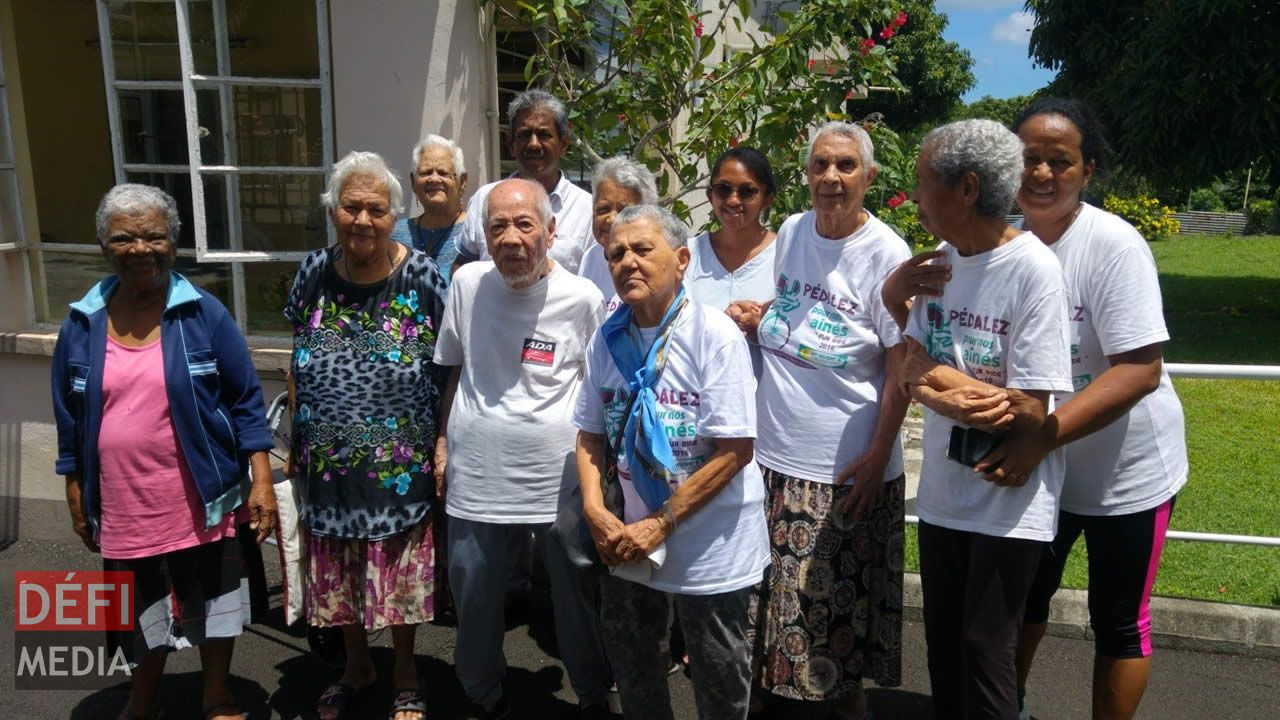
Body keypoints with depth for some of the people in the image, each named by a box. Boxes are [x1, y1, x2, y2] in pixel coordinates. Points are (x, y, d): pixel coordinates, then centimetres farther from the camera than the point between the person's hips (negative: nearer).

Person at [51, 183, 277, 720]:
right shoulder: (82, 323, 0)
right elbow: (70, 419, 8)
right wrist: (76, 495, 10)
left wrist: (261, 480, -11)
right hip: (124, 507, 2)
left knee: (213, 602, 14)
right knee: (142, 614, 20)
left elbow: (245, 401, -6)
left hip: (203, 502, -2)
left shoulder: (204, 313, -8)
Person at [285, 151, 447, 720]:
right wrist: (293, 442, 8)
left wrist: (445, 444, -10)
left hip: (400, 466, -3)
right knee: (338, 577, 17)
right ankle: (357, 668, 42)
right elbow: (297, 368, 9)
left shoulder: (422, 277, -11)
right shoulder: (313, 273, -1)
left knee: (401, 576, 11)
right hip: (328, 461, 3)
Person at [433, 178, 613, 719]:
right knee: (474, 600, 16)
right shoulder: (467, 283, 0)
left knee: (578, 598, 12)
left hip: (560, 477, -2)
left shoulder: (582, 297, -8)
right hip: (476, 476, 3)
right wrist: (443, 441, 11)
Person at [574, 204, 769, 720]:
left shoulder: (715, 335, -18)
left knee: (718, 678, 14)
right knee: (631, 663, 23)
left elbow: (734, 450, -21)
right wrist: (594, 508, -9)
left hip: (710, 539, -5)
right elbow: (591, 433, 7)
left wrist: (661, 523, -20)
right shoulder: (606, 340, -2)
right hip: (631, 535, 5)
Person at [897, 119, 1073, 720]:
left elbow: (1029, 412, -21)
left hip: (1009, 499, -6)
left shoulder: (1032, 269, -18)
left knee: (984, 650, 5)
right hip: (942, 490, 6)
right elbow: (913, 369, -1)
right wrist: (962, 394, -21)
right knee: (941, 643, 17)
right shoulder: (939, 262, 2)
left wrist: (938, 379, -12)